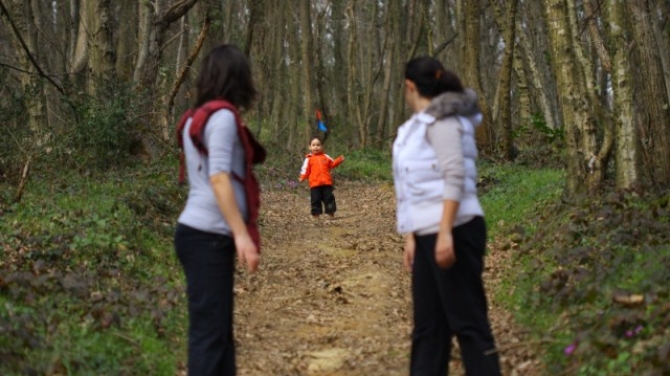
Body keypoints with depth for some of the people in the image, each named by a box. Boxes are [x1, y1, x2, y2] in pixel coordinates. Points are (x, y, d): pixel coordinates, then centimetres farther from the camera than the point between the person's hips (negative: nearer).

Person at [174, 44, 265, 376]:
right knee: (209, 332, -6)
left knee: (218, 330, 12)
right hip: (208, 237, -9)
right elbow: (219, 177, -18)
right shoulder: (222, 115, -10)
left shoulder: (197, 117, 15)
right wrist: (242, 234, -21)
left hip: (203, 234, 9)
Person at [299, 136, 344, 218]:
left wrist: (339, 160, 4)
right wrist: (302, 177, -15)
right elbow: (305, 169, -2)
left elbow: (332, 163, 20)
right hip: (314, 184, -2)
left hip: (327, 183, 2)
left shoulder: (325, 156, 12)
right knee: (316, 199, 0)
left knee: (329, 198, 5)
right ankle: (316, 214, 7)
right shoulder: (309, 159, 3)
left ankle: (331, 213, 14)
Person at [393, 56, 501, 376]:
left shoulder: (441, 118, -8)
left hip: (454, 232, -9)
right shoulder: (419, 125, 18)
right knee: (428, 324, 11)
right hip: (429, 235, 9)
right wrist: (411, 237, 14)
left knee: (467, 321, -6)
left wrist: (445, 233, -24)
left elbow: (455, 176, -18)